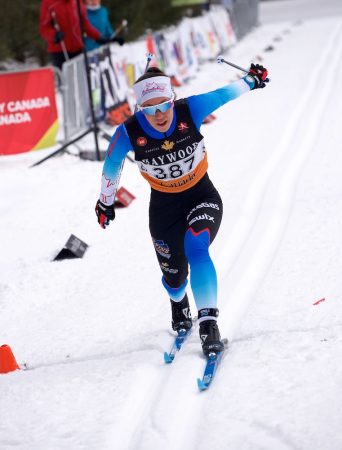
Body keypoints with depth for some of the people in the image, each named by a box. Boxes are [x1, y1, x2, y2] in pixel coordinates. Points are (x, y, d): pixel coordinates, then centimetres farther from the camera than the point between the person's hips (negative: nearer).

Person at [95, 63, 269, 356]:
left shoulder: (190, 110, -26)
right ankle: (179, 304, 51)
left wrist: (252, 80, 11)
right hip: (164, 205, 1)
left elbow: (225, 94, -6)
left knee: (196, 250, -29)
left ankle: (209, 324, -25)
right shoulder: (129, 133, -26)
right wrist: (106, 202, 10)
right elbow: (111, 166, -5)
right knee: (174, 275, 13)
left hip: (202, 196, -1)